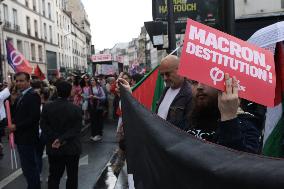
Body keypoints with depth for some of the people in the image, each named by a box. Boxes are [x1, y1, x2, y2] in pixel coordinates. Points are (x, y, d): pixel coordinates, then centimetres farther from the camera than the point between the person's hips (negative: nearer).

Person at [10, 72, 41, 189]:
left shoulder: (33, 96, -16)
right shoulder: (20, 96, 14)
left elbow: (34, 117, -23)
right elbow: (16, 114, 14)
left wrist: (16, 126, -19)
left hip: (27, 138, -9)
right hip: (21, 137, 9)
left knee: (30, 166, -1)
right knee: (27, 166, 19)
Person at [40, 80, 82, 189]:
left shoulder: (47, 107, -5)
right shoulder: (76, 109, -11)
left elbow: (44, 126, -8)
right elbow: (76, 129, -17)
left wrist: (56, 138, -11)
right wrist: (61, 139, -18)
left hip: (54, 148, 2)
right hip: (72, 148, -1)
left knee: (54, 176, 15)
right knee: (72, 176, 14)